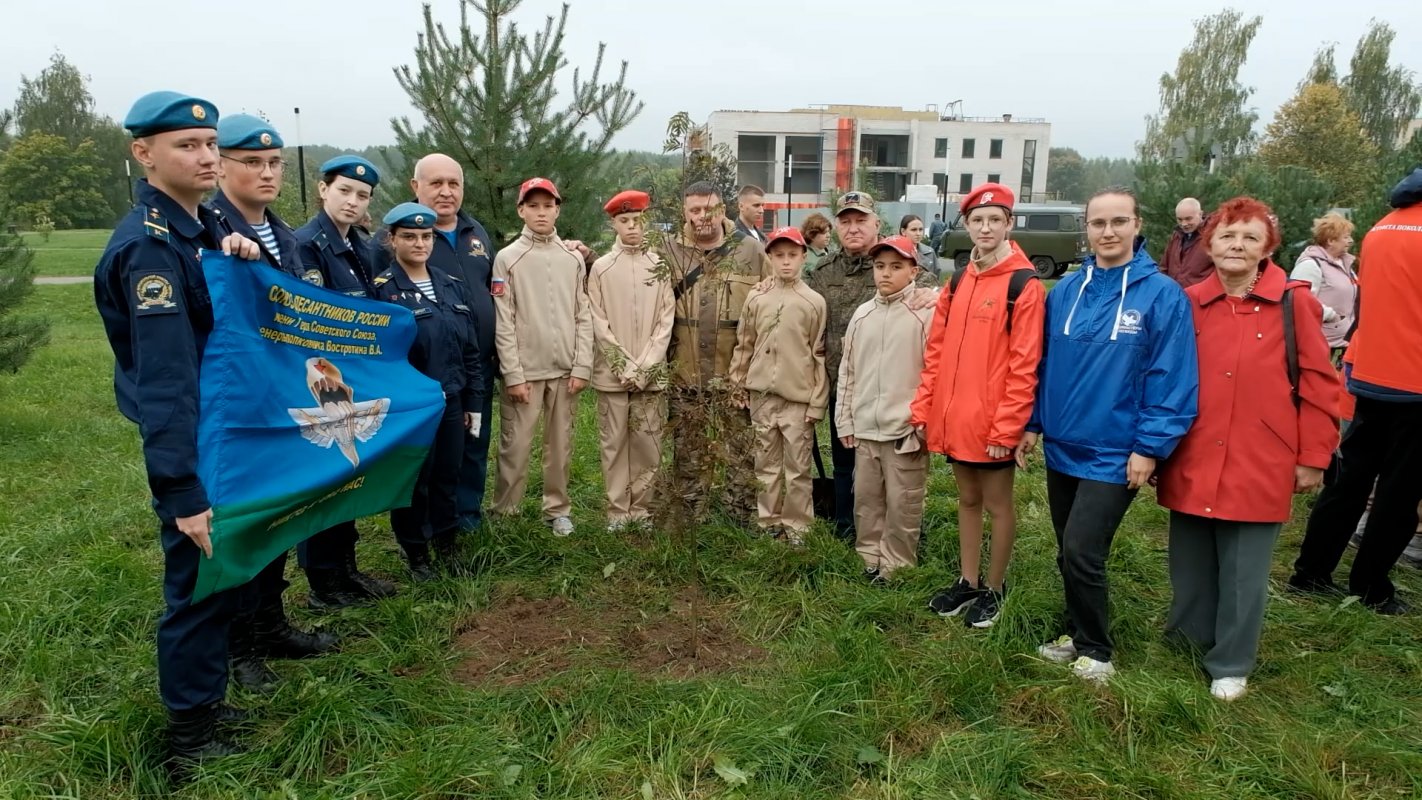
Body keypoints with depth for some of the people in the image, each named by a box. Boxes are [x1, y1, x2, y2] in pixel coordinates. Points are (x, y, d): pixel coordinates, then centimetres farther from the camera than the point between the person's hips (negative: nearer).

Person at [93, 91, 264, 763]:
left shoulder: (199, 226, 8)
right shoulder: (149, 247, -20)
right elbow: (164, 380, -26)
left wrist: (236, 251, -7)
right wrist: (182, 494, -28)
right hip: (190, 446, -9)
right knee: (198, 585, 2)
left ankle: (207, 701, 36)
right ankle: (188, 735, 20)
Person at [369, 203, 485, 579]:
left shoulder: (452, 286, 8)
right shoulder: (381, 290, -8)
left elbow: (470, 348, 10)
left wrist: (473, 402, 10)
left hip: (451, 401, 4)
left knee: (448, 477, 14)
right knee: (413, 481, 8)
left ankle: (447, 545, 31)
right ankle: (416, 551, 26)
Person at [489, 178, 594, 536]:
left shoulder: (573, 259, 8)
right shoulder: (507, 258, -1)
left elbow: (584, 317, 6)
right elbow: (503, 323, -5)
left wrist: (581, 367, -2)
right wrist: (513, 374, -11)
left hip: (564, 371, 3)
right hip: (524, 371, -2)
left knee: (560, 445, 10)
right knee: (516, 446, 2)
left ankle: (558, 509, 23)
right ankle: (505, 513, 16)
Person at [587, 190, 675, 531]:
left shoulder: (660, 266, 4)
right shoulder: (601, 267, 2)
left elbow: (666, 321, 0)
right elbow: (598, 324, -2)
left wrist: (644, 367, -9)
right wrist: (626, 367, -10)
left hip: (651, 372, 1)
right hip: (612, 372, -1)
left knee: (648, 442, 4)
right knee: (614, 442, 5)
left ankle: (641, 507, 18)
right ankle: (617, 509, 16)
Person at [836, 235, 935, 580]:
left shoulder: (926, 314, -7)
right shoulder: (862, 315, 9)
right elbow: (847, 371, 13)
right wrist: (845, 420, 11)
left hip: (905, 431, -5)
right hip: (864, 429, 5)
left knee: (902, 506, 4)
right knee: (866, 500, 15)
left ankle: (896, 569, 19)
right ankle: (870, 560, 30)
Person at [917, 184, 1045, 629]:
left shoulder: (1024, 285, -10)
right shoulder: (958, 282, 10)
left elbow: (1024, 365, -14)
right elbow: (938, 350, 10)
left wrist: (1007, 426, -17)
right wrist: (924, 407, 5)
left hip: (994, 423, -6)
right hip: (954, 418, 6)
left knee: (997, 503, 9)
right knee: (968, 499, 18)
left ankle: (994, 589, 25)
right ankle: (967, 582, 32)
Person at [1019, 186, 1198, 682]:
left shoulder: (1162, 294, -10)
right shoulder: (1064, 291, 4)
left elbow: (1172, 378, -11)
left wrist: (1150, 446, -14)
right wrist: (1033, 423, 9)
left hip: (1114, 454, -5)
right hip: (1063, 447, 5)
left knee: (1081, 554, -7)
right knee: (1069, 555, 15)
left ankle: (1095, 651, 14)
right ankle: (1077, 634, 34)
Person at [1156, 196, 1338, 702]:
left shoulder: (1293, 304, -5)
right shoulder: (1188, 304, 2)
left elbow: (1320, 386, -2)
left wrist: (1313, 457, -2)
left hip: (1259, 470, -2)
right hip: (1192, 466, 3)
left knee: (1243, 576, 9)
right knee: (1190, 568, 16)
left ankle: (1230, 665, 27)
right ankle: (1186, 644, 37)